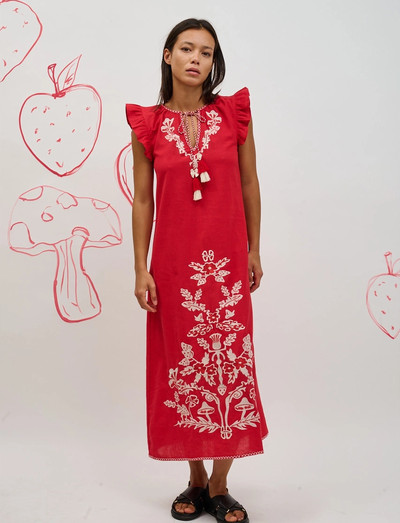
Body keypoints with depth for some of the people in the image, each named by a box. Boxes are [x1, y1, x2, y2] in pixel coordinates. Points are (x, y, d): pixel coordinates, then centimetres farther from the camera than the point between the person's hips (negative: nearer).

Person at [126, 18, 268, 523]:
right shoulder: (148, 125, 1)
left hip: (227, 262, 0)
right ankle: (196, 481, 27)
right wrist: (141, 269, -1)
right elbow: (143, 200, 3)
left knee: (230, 367, 3)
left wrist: (253, 251, 7)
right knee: (183, 367, 9)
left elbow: (249, 185, 7)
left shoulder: (234, 114, 2)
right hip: (174, 262, 0)